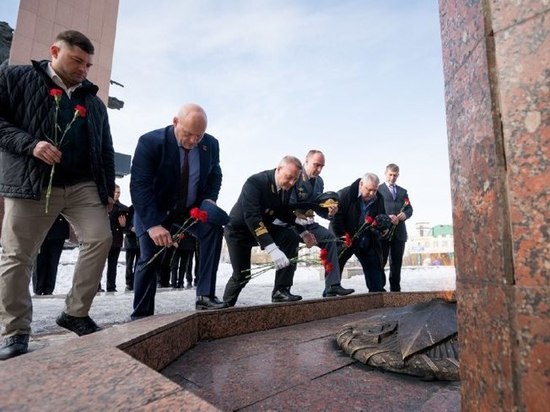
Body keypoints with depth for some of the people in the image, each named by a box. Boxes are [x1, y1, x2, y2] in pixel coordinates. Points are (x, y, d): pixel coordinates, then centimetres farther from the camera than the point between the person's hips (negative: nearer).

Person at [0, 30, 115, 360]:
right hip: (31, 184, -2)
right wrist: (30, 143, -14)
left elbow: (106, 149, 18)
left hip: (84, 186, 3)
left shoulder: (94, 101, 18)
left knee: (100, 239, -11)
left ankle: (76, 313, 6)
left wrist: (108, 187, 10)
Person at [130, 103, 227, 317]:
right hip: (155, 209, -2)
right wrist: (153, 224, -36)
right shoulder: (150, 142, -23)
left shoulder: (211, 144, -11)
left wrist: (209, 199, -16)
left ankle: (205, 295, -19)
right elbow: (139, 186, -26)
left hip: (192, 207, 3)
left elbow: (214, 176, 5)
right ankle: (140, 316, 16)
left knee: (214, 227, -24)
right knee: (149, 259, -4)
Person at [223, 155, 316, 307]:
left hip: (263, 226, 5)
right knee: (242, 274, -5)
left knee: (291, 237, -19)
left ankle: (281, 291, -14)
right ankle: (226, 304, 27)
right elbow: (251, 217, -41)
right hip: (239, 230, -5)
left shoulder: (287, 187, -11)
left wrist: (303, 232, -11)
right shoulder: (255, 182, -32)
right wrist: (272, 249, -49)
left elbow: (284, 213, 3)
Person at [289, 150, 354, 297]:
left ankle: (332, 286, -6)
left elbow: (319, 207, 9)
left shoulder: (319, 181, 7)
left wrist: (329, 212, -13)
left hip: (307, 222, 7)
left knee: (330, 238, -8)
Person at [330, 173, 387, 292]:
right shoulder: (345, 194, -17)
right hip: (344, 239, -4)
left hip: (367, 242, 4)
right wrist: (341, 236, -19)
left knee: (375, 267, 7)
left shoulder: (379, 199, -2)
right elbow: (335, 216, -17)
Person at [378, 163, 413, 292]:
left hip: (399, 232, 5)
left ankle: (395, 289, 16)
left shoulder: (403, 191, 21)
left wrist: (405, 214, -9)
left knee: (397, 263, 8)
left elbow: (409, 209, 14)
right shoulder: (378, 190, 6)